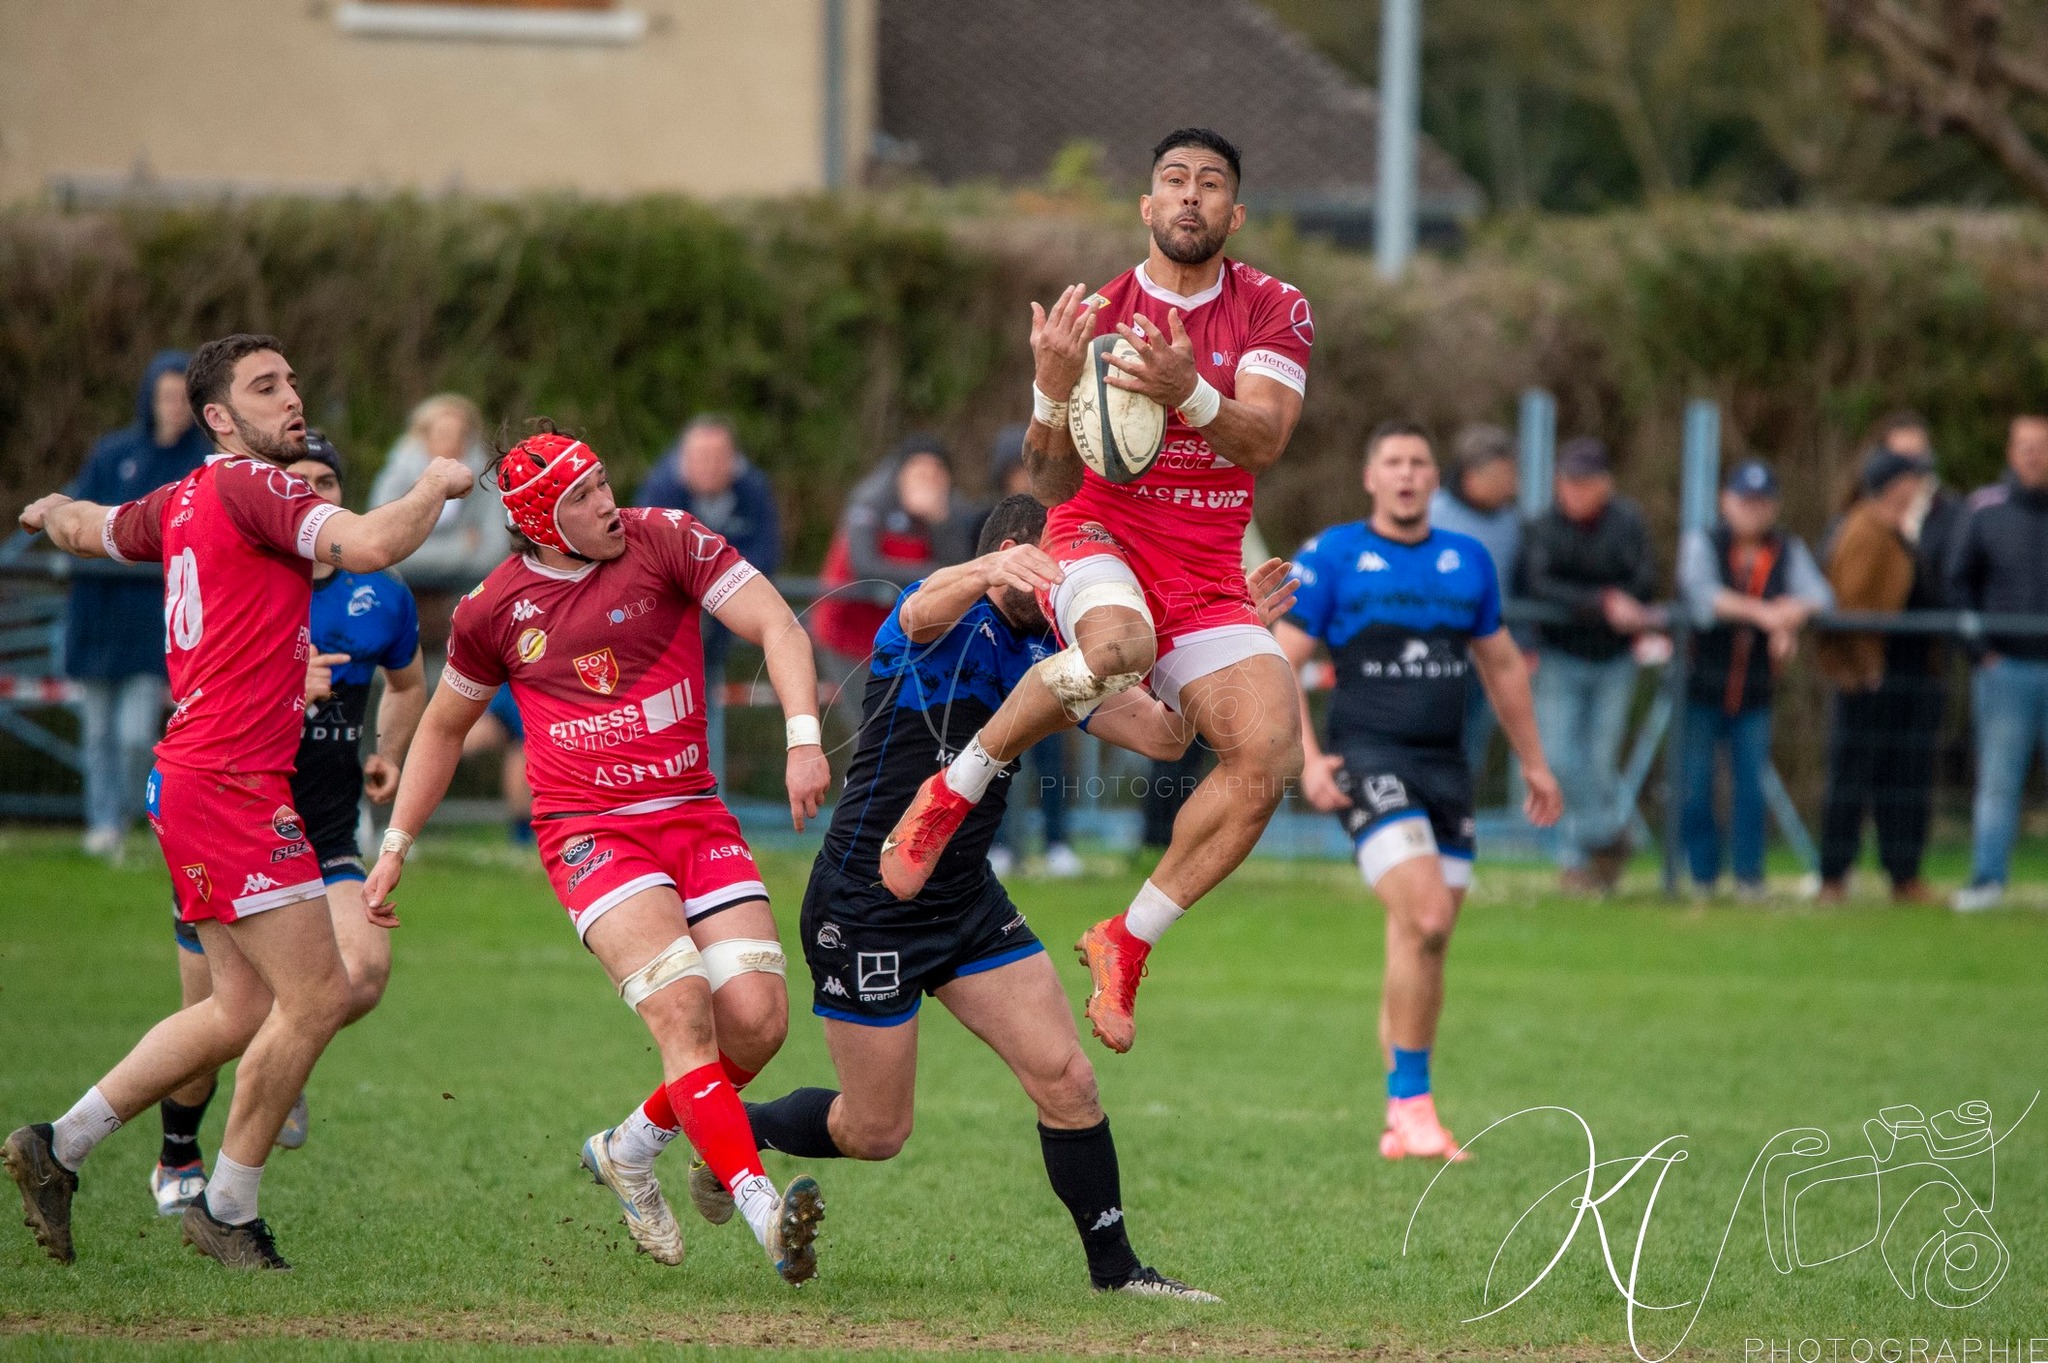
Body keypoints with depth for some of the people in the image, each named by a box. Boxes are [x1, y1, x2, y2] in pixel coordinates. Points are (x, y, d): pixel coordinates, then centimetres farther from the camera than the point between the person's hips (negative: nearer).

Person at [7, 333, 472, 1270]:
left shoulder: (182, 501, 15)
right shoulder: (251, 488, -12)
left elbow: (87, 530, 34)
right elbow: (371, 545, -26)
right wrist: (436, 486, -6)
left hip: (195, 782, 10)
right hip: (229, 783, -10)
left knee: (244, 1010, 12)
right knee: (315, 996, -7)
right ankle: (228, 1213, 3)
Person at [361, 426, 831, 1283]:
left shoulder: (664, 540, -1)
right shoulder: (495, 609, 4)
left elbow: (774, 625, -9)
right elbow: (444, 727, 21)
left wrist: (803, 736, -24)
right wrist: (396, 845, 21)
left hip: (696, 816, 2)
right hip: (589, 829, -2)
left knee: (756, 1020, -10)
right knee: (682, 1007, -23)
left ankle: (632, 1149, 16)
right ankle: (760, 1205, -30)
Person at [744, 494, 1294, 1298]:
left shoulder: (1047, 659, 7)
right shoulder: (948, 624, -15)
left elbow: (1161, 733, 3)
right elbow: (926, 608, -41)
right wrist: (991, 571, -65)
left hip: (968, 901, 7)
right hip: (865, 906, -7)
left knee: (1067, 1081, -6)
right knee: (875, 1133, 3)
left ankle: (1114, 1266, 6)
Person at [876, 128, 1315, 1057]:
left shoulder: (1274, 312, 3)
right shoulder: (1095, 314, 1)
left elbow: (1263, 441, -13)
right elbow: (1052, 484, -6)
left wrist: (1188, 393, -33)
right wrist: (1055, 394, -26)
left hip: (1209, 577, 3)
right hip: (1100, 539, -3)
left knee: (1268, 753, -21)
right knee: (1117, 645, -40)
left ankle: (1128, 941, -3)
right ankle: (954, 792, -18)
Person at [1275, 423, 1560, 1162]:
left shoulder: (1469, 561, 13)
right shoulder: (1331, 558, -1)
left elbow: (1502, 666, 25)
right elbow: (1279, 664, -3)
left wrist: (1534, 763, 25)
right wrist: (1308, 760, -14)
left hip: (1447, 768, 5)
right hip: (1370, 762, -5)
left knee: (1423, 944, 6)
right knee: (1424, 920, -21)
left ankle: (1401, 1124, 14)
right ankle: (1412, 1104, -14)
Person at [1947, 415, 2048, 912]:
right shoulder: (1985, 511, 4)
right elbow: (1959, 584, 9)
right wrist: (1981, 649, 0)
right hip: (2005, 667, 0)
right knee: (1997, 781, 1)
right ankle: (1987, 879, 3)